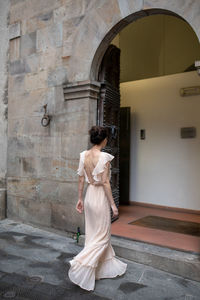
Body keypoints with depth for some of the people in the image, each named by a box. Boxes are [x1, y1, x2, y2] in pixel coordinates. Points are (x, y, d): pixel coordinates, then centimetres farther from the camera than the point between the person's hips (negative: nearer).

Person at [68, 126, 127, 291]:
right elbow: (105, 182, -19)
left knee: (94, 233, 18)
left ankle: (107, 266, 37)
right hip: (100, 196, -7)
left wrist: (80, 198, 13)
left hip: (89, 194, 8)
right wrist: (113, 204, -11)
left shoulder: (84, 155, 0)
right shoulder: (104, 157, -19)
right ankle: (81, 263, 3)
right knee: (102, 236, 9)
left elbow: (81, 179, 5)